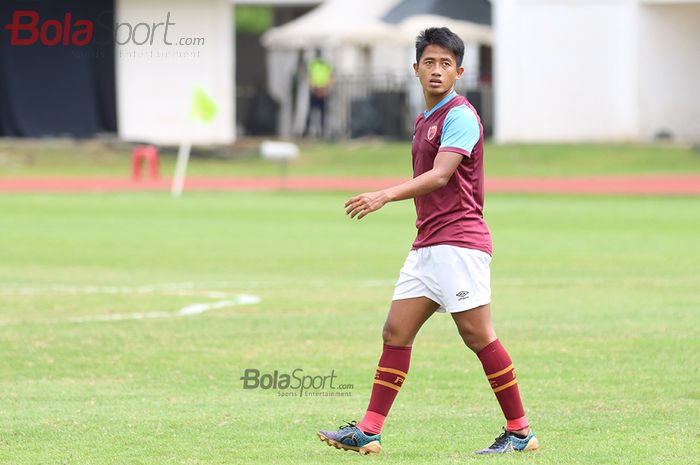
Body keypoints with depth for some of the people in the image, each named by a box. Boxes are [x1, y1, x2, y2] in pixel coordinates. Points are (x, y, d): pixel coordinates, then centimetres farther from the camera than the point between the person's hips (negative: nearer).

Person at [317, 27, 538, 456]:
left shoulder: (460, 115, -10)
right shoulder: (425, 120, 19)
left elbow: (440, 176, -21)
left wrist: (385, 196, -31)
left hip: (459, 242, -9)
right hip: (427, 245, 9)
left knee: (477, 334, -8)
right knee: (396, 332, 3)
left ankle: (520, 432, -1)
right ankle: (368, 432, 2)